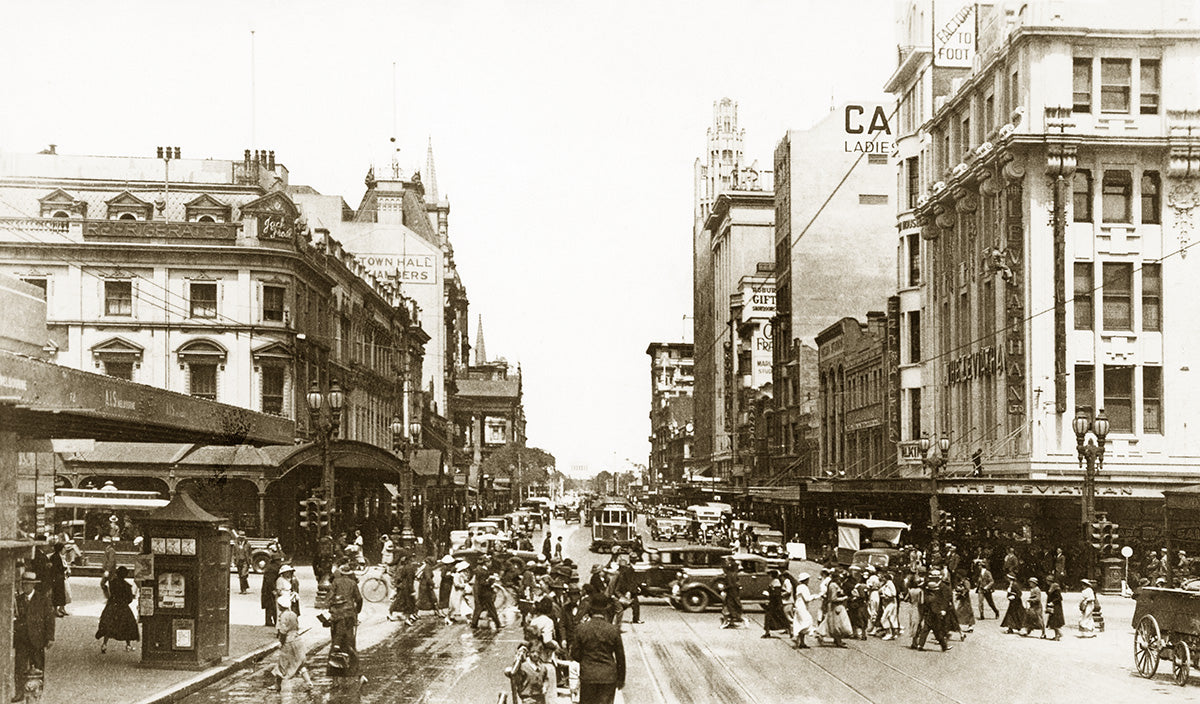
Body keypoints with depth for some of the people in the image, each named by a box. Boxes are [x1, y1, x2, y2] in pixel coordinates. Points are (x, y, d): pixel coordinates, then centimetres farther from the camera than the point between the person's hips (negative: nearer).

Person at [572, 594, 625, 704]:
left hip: (587, 675, 0)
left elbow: (575, 655, -2)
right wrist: (621, 679, 12)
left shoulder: (581, 629, -7)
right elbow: (620, 657, 0)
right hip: (608, 677, 0)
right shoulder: (613, 630, -7)